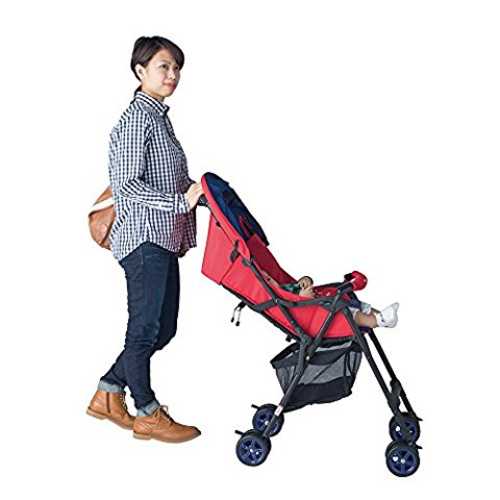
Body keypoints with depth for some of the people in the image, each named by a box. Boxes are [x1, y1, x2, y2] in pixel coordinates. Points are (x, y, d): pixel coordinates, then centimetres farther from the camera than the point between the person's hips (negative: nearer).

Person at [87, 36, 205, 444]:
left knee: (162, 328, 14)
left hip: (163, 239, 10)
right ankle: (149, 415, 15)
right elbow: (128, 184, -19)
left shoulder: (158, 116, 18)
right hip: (145, 238, -10)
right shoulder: (137, 118, -12)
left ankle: (107, 395, 26)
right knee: (146, 328, 1)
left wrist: (202, 192, 11)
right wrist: (181, 202, -23)